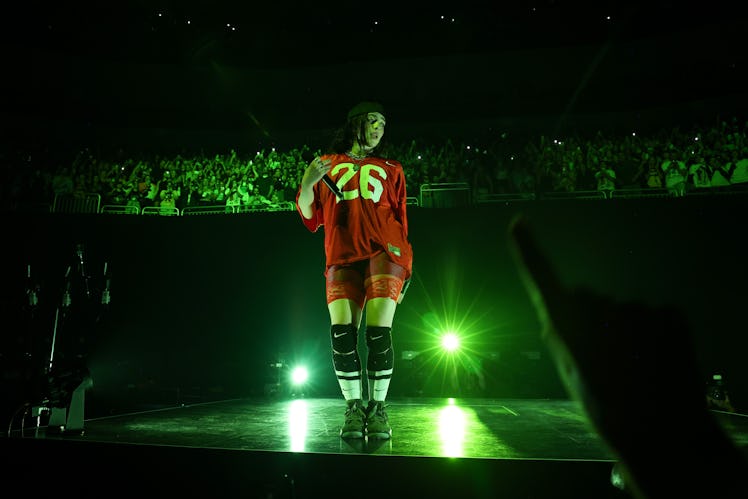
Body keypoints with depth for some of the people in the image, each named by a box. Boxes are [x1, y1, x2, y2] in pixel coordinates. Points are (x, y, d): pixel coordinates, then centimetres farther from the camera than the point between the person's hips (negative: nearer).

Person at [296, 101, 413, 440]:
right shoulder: (327, 165, 21)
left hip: (383, 253, 0)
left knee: (379, 333, -12)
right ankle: (353, 408, 6)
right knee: (341, 332, -10)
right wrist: (307, 183, -3)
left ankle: (377, 409, 3)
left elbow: (401, 221, 17)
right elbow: (310, 217, 16)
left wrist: (404, 267, 7)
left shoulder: (390, 170, 22)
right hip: (342, 256, 1)